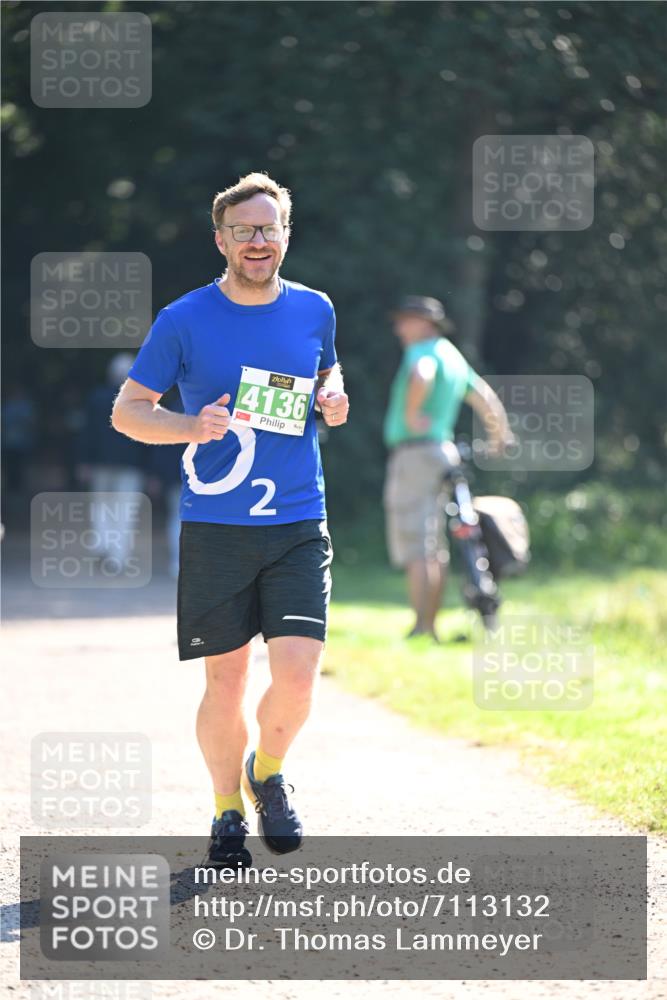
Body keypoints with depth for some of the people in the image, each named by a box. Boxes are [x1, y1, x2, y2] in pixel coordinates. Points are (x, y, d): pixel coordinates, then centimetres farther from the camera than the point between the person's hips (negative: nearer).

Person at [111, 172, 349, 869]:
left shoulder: (313, 311, 7)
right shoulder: (184, 321, -3)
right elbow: (127, 410, 3)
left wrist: (332, 398, 3)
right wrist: (190, 427, -16)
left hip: (298, 527, 2)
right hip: (214, 530, -1)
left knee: (296, 677, -12)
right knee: (225, 682, 3)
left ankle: (268, 772, 18)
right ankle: (227, 812, 24)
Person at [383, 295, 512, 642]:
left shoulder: (426, 351, -10)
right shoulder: (453, 357, 19)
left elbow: (421, 375, -35)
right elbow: (487, 399, 28)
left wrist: (411, 414, -24)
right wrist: (500, 436, 40)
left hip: (416, 454, -10)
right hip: (443, 452, 10)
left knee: (416, 549, -11)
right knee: (435, 549, 12)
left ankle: (420, 627, -14)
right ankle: (430, 626, 15)